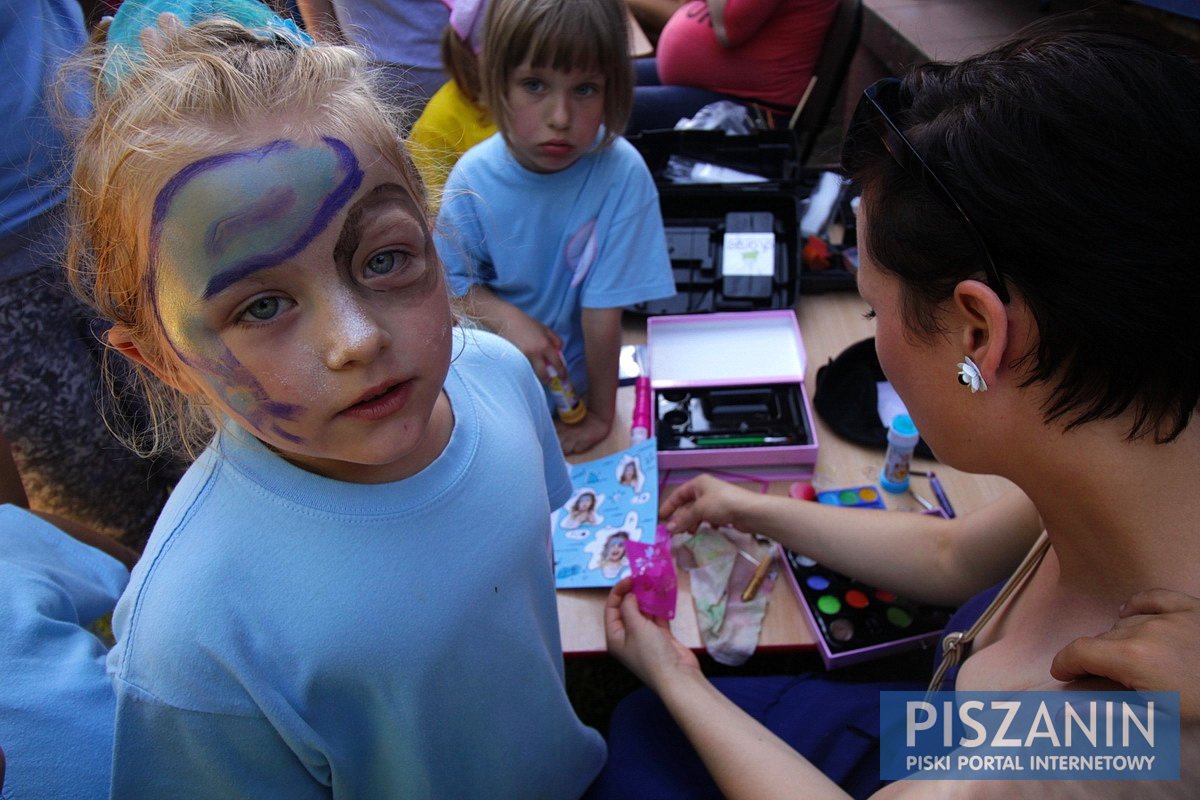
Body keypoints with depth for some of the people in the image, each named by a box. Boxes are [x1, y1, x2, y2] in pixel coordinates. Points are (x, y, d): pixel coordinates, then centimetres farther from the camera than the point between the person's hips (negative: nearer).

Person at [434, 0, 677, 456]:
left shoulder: (622, 174, -23)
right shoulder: (473, 178, -16)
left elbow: (603, 309, -18)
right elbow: (454, 280, -2)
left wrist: (600, 415, -8)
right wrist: (506, 320, -21)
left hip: (570, 372, -2)